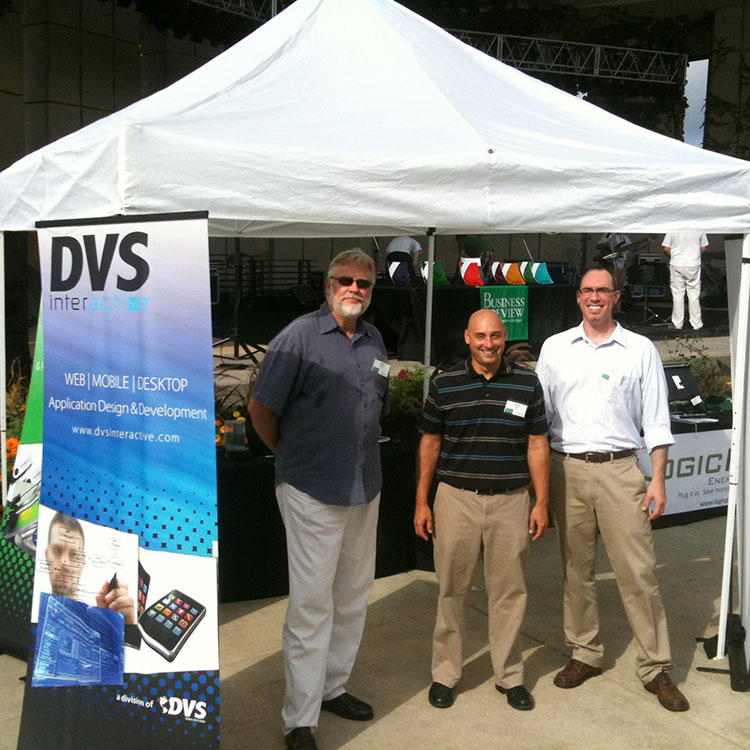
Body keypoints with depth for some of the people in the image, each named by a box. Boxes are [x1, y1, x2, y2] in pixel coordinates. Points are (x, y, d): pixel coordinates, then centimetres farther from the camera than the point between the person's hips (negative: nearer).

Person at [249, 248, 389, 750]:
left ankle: (334, 687, 34)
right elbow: (261, 407, -8)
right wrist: (291, 455, 2)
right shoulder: (300, 336, -10)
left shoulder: (374, 341, 11)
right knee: (311, 602, -3)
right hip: (312, 491, -7)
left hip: (366, 488, 7)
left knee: (354, 594, 17)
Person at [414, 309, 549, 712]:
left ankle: (510, 675, 24)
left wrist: (541, 502, 2)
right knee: (451, 589, 7)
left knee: (509, 590, 8)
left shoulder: (527, 383, 2)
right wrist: (421, 502, 3)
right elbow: (430, 443, 6)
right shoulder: (444, 384, 0)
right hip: (456, 497, 0)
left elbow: (537, 445, 5)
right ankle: (445, 674, 22)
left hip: (511, 500, 1)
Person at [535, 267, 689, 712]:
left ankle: (656, 667, 9)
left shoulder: (640, 349, 4)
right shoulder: (555, 348, 8)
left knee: (639, 571, -2)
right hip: (567, 470, 2)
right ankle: (586, 654, 24)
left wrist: (658, 480, -2)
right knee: (576, 569, 10)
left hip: (619, 470, -2)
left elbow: (656, 420, 4)